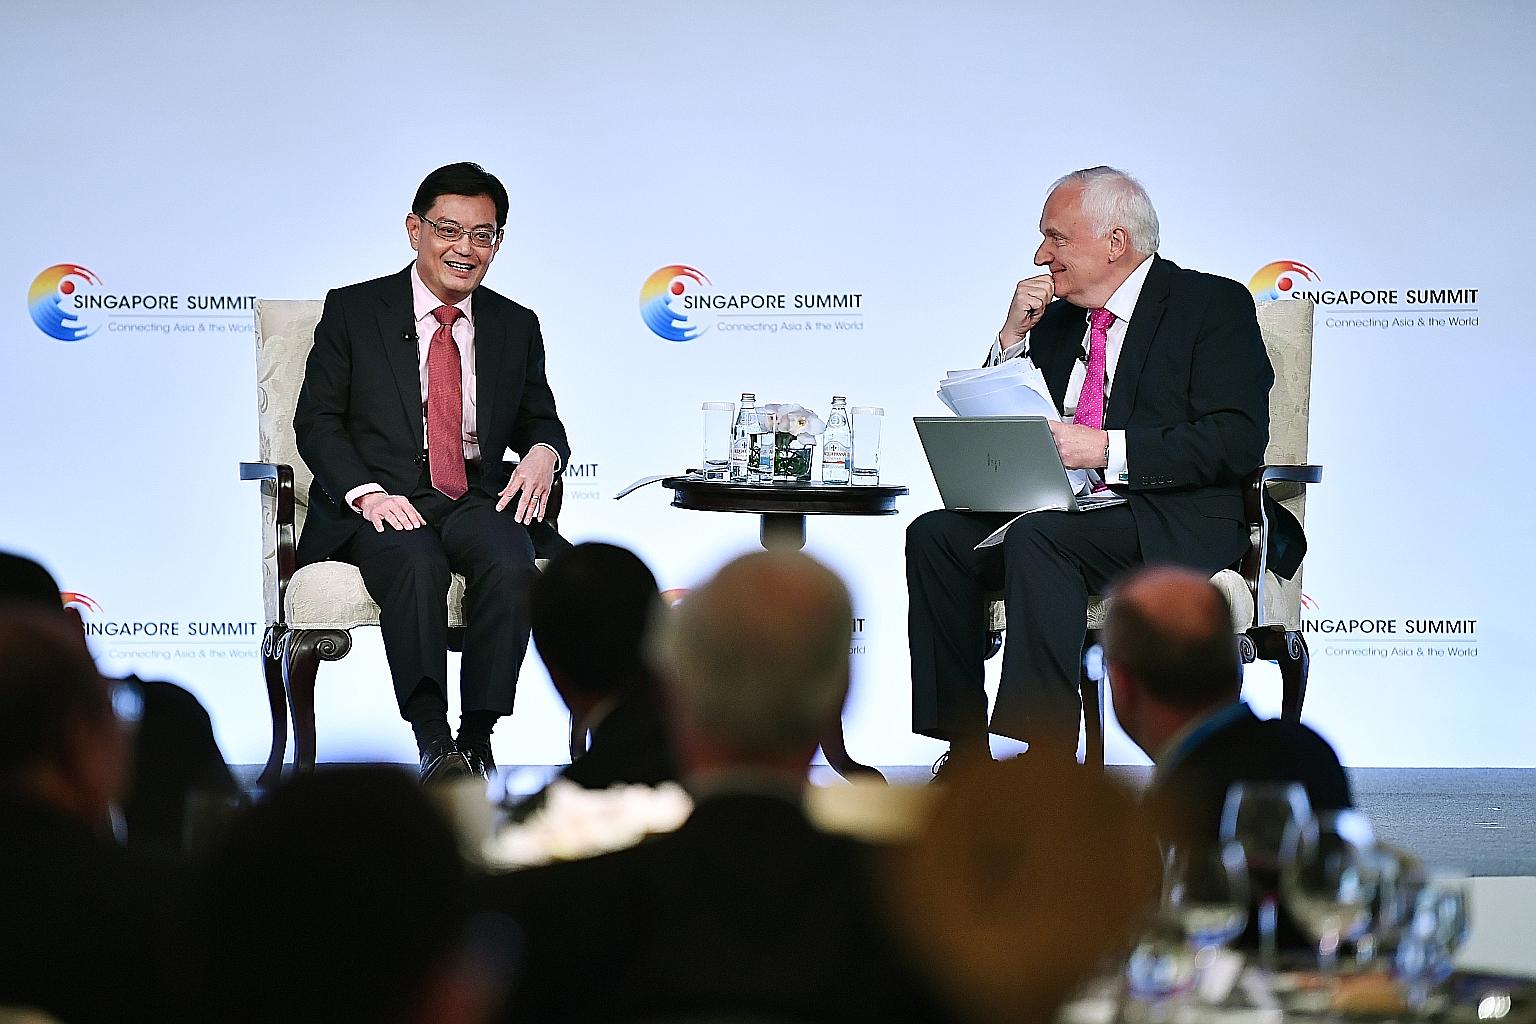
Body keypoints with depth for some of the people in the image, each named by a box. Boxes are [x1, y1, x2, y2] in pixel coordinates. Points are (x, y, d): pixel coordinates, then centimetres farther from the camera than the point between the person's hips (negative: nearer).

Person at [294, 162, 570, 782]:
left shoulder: (516, 327, 16)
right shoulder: (353, 312, 7)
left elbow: (540, 422, 22)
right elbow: (316, 420, 3)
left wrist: (543, 452, -5)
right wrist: (366, 492, -15)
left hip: (479, 500, 3)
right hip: (380, 502, -2)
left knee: (511, 564, -32)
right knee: (417, 563, -36)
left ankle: (477, 737, -29)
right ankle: (433, 745, -39)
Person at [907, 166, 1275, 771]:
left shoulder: (1215, 305, -1)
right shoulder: (1058, 320, 18)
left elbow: (1237, 442, -14)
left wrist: (1108, 448, -21)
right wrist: (1013, 336, 3)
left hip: (1172, 526, -7)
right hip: (1070, 517, 7)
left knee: (1037, 539, -33)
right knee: (936, 535, -16)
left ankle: (1047, 756, -35)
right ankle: (967, 752, -16)